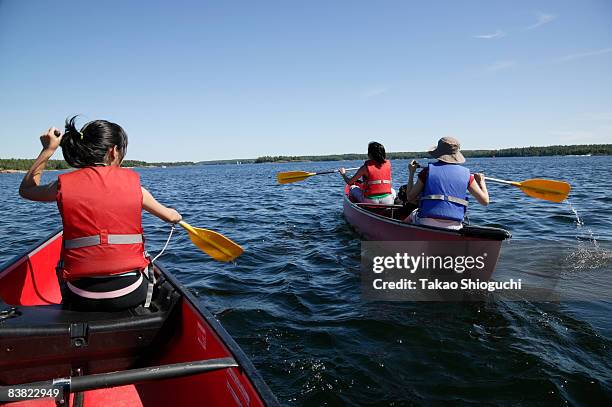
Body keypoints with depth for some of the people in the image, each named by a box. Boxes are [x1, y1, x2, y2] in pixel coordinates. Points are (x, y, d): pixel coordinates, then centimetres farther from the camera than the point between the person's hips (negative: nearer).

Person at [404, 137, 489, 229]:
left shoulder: (428, 170, -2)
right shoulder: (466, 174, 3)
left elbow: (410, 198, 3)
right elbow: (485, 201, 6)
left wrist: (411, 173, 15)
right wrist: (481, 181, 24)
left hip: (426, 224, -2)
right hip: (453, 228, 2)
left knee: (413, 215, 32)